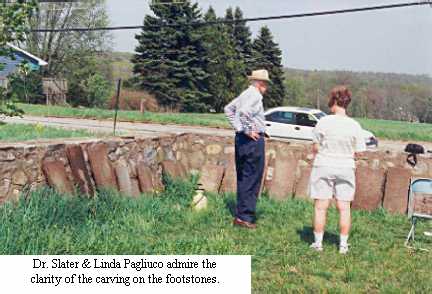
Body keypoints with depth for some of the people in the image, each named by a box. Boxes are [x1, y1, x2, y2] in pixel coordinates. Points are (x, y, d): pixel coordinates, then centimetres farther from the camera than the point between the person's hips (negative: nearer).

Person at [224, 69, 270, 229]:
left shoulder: (245, 94, 15)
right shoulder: (255, 95, -14)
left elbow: (228, 108, 20)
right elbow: (245, 111, -31)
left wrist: (238, 127, 13)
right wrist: (248, 130, -19)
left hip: (241, 138, 10)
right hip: (254, 140, -10)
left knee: (242, 178, 14)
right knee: (252, 180, -3)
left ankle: (240, 215, 21)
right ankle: (245, 216, 0)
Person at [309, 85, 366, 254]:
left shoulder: (323, 122, -12)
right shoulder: (354, 126, -7)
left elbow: (315, 148, -5)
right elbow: (358, 152, -3)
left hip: (323, 167, -2)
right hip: (346, 169, 2)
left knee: (321, 206, 7)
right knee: (344, 207, 10)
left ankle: (318, 243, 12)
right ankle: (343, 245, 16)